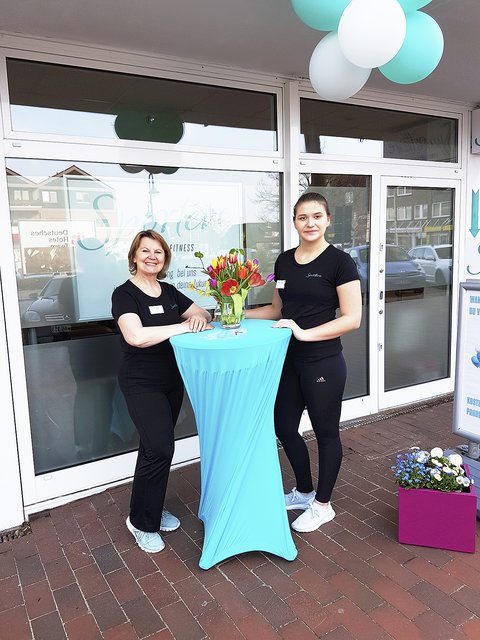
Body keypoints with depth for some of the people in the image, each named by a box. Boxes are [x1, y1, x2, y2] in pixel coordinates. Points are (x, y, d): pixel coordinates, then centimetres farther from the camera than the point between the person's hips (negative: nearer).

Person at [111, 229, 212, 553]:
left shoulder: (169, 292, 7)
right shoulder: (124, 294, -13)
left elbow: (202, 313, 12)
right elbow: (137, 337, -28)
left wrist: (199, 317, -12)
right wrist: (183, 326, -24)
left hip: (172, 381, 6)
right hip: (142, 384, -6)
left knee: (157, 447, 15)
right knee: (160, 449, -11)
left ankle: (153, 509, 33)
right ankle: (141, 522, 10)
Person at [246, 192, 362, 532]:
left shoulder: (339, 261, -11)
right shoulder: (284, 260, 7)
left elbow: (352, 318, -15)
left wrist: (305, 332, -24)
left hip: (323, 363, -6)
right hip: (289, 360, 7)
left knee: (325, 431, 10)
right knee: (284, 427, 15)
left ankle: (322, 505, 31)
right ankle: (304, 491, 40)